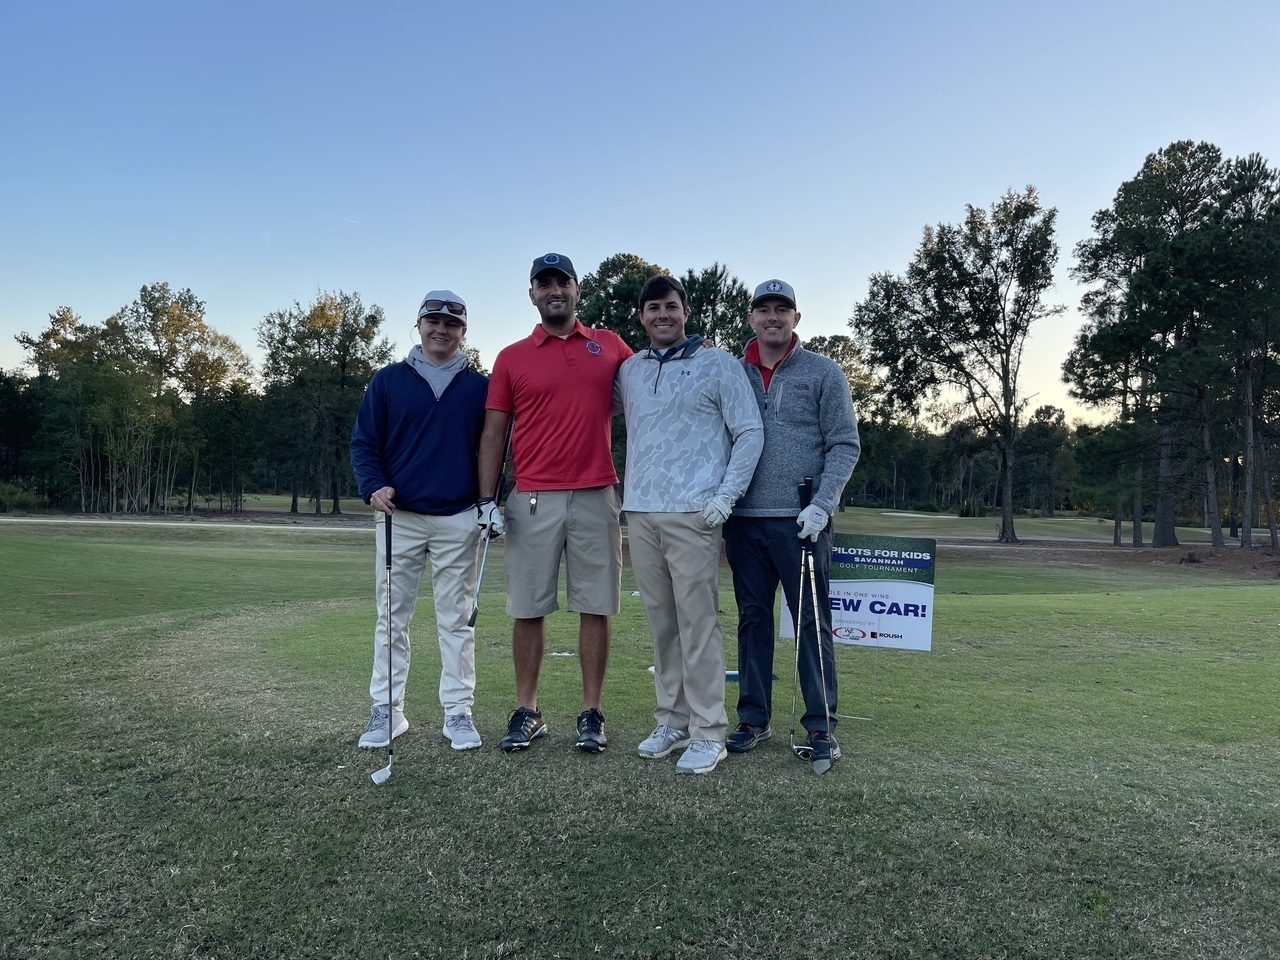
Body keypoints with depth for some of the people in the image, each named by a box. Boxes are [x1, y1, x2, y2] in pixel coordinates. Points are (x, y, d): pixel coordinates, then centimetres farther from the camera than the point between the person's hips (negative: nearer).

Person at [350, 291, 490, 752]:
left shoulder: (480, 386, 7)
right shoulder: (387, 380, 7)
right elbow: (363, 442, 6)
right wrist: (374, 487, -10)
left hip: (459, 520, 0)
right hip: (399, 516, 1)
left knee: (456, 619, 4)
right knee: (392, 618, 5)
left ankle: (458, 711, 12)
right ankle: (386, 709, 15)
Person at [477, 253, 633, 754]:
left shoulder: (610, 346, 11)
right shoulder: (511, 358, 8)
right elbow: (493, 433, 7)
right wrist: (487, 500, -2)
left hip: (596, 499, 0)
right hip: (532, 501, 0)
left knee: (595, 608, 3)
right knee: (528, 609, 4)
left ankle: (592, 714, 14)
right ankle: (526, 712, 16)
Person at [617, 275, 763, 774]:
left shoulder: (718, 364, 2)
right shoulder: (629, 371, 15)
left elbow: (750, 432, 0)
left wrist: (727, 494, -9)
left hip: (692, 514, -5)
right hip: (639, 513, 5)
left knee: (697, 622, -5)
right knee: (661, 622, 10)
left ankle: (708, 732, 3)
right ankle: (671, 720, 20)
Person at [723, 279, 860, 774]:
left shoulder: (823, 373, 3)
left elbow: (845, 444, -1)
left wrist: (822, 504, -13)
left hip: (800, 521, -3)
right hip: (744, 519, 3)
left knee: (812, 622, 0)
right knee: (753, 618, 10)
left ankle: (821, 726, 10)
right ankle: (754, 717, 21)